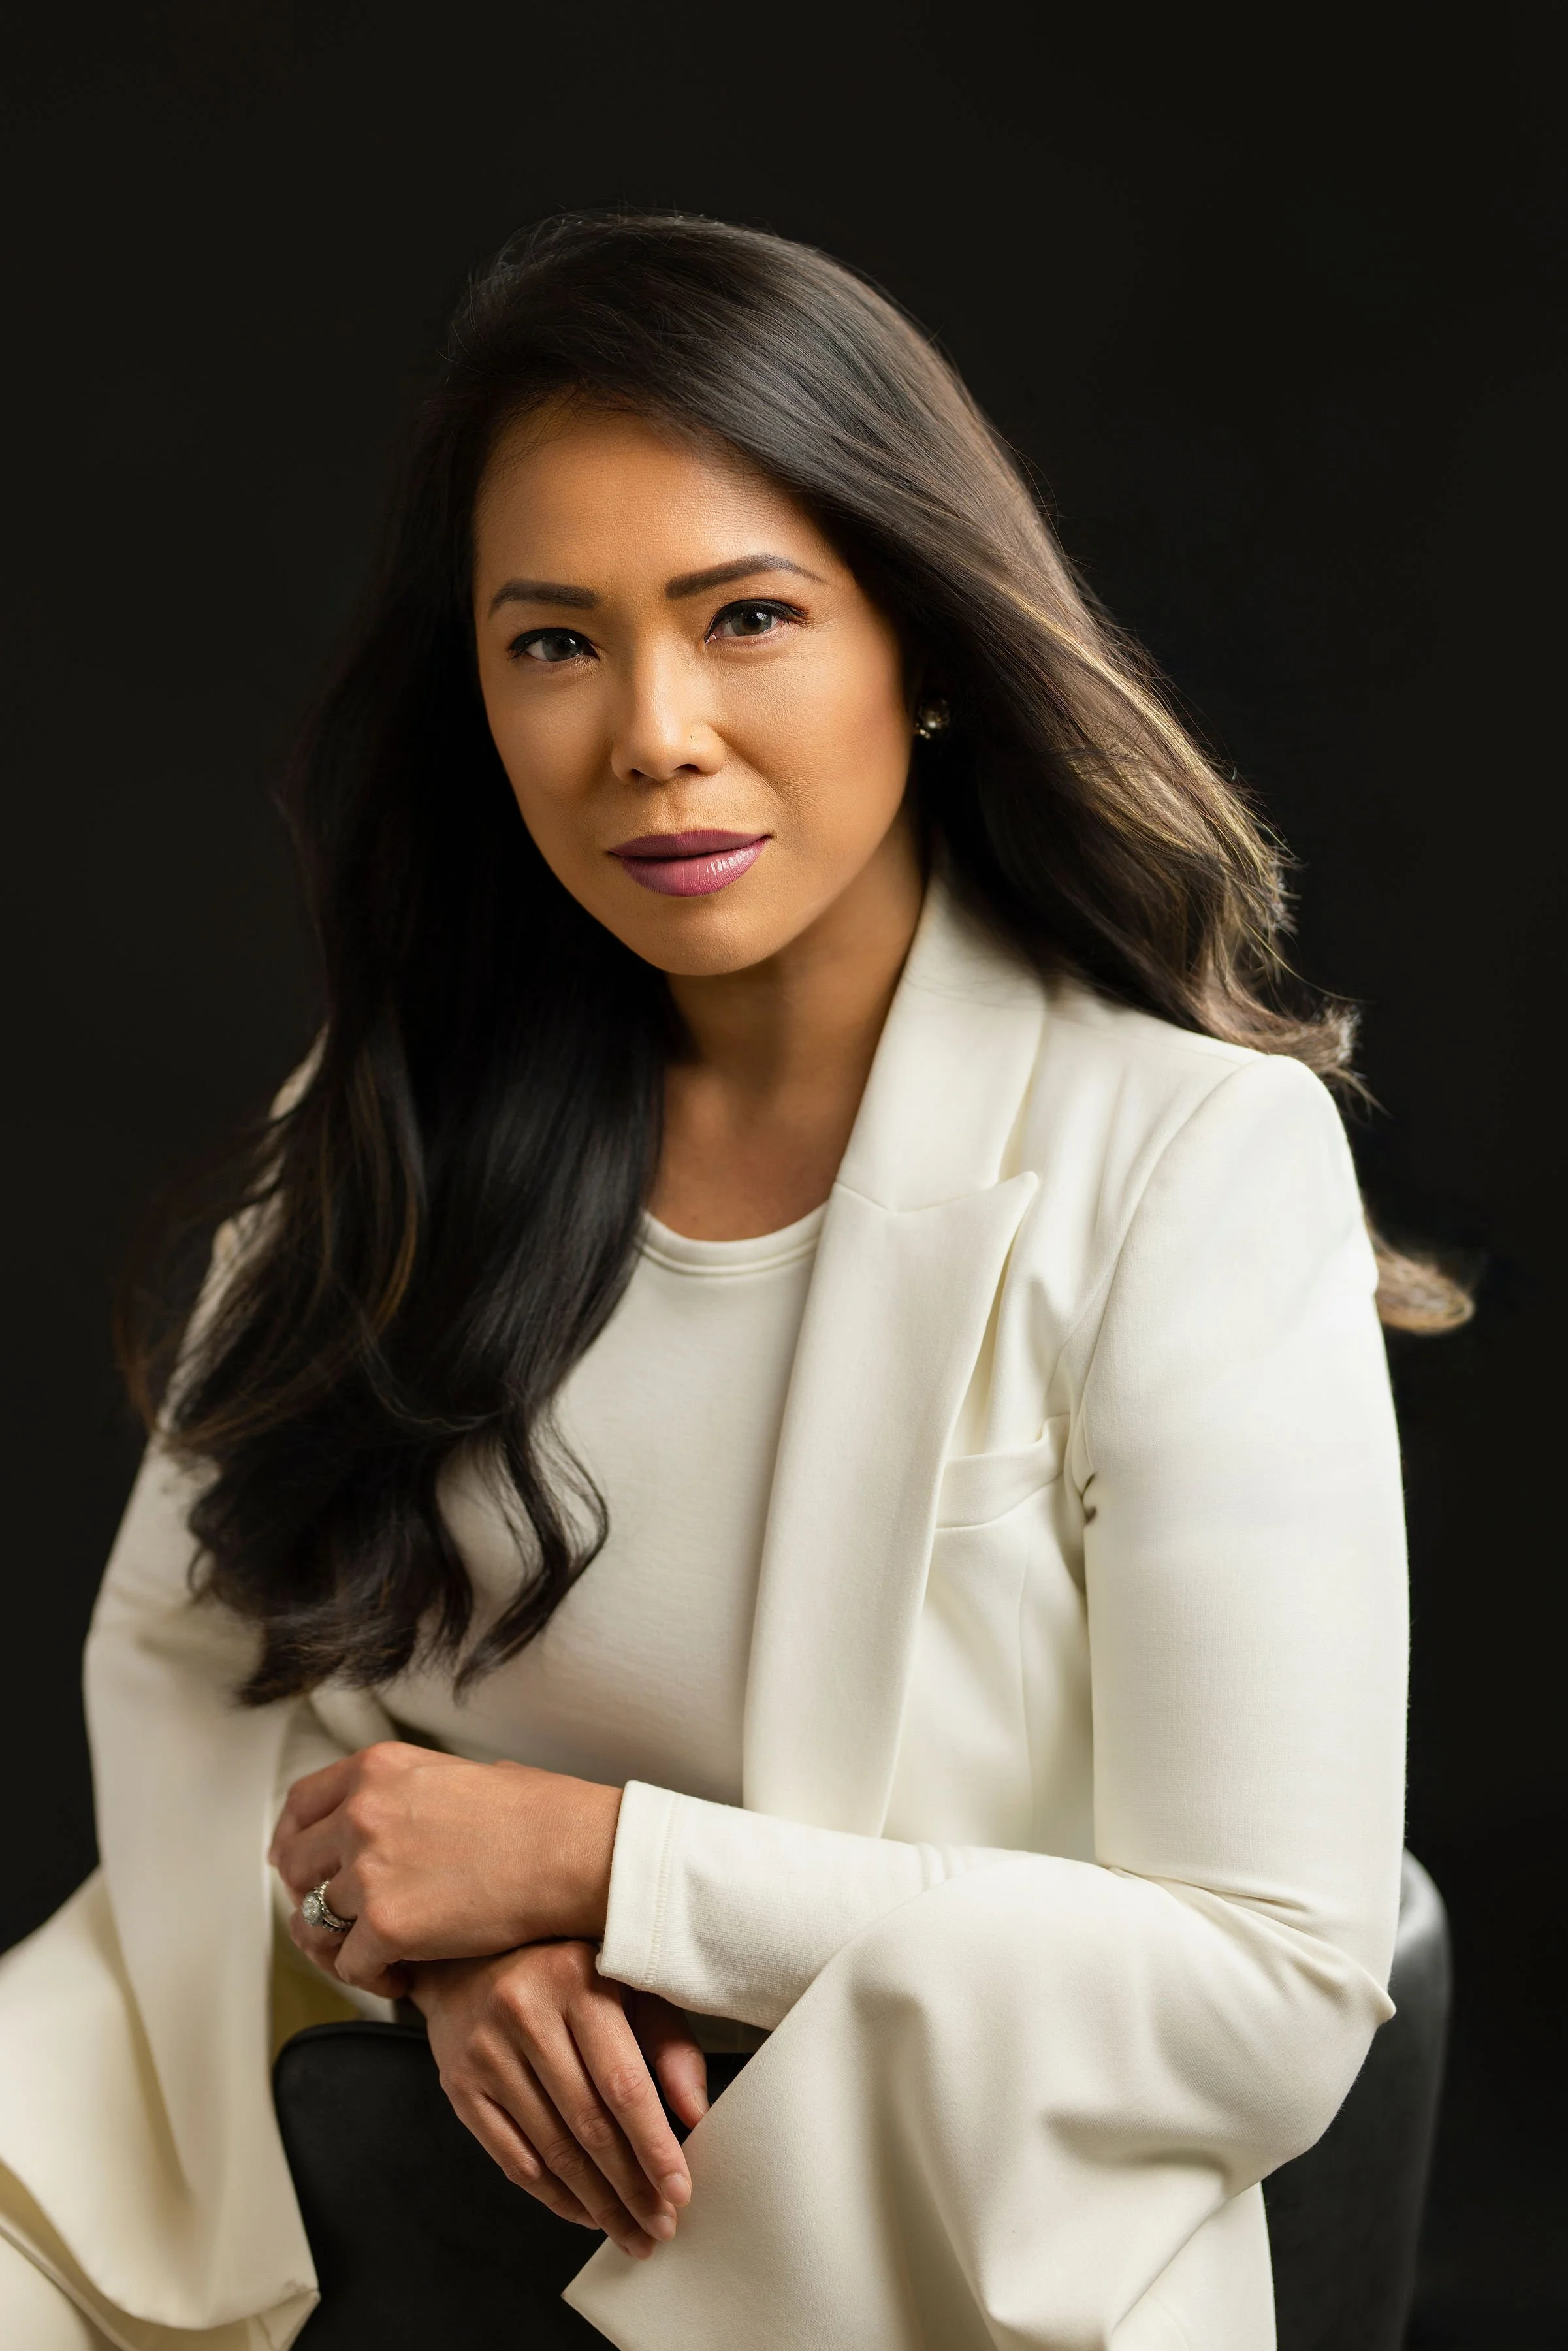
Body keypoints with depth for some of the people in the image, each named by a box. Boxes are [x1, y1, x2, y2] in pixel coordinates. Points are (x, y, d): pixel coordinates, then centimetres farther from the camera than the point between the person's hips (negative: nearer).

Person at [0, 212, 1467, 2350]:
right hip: (370, 2131, 4)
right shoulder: (411, 1100, 0)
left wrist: (598, 1862, -17)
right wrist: (449, 1934, -15)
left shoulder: (1192, 1159, -15)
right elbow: (182, 1645, 5)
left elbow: (1272, 2001, -15)